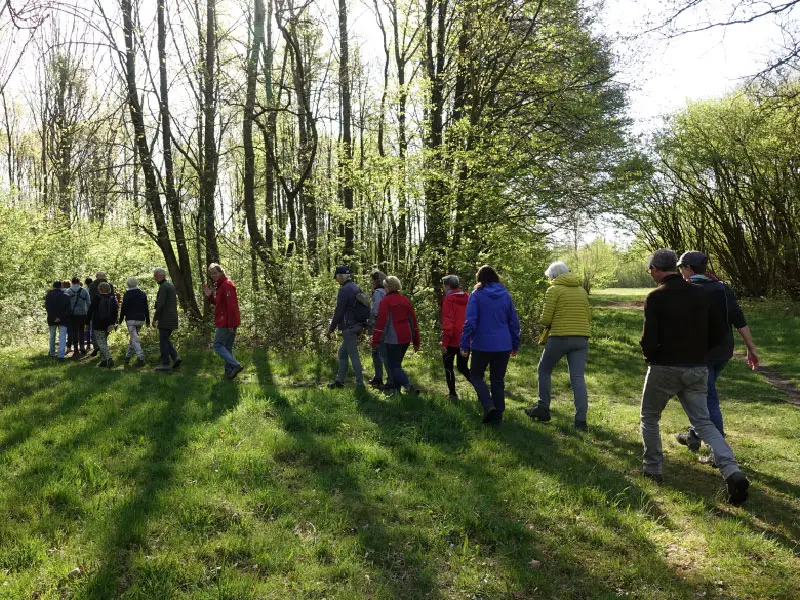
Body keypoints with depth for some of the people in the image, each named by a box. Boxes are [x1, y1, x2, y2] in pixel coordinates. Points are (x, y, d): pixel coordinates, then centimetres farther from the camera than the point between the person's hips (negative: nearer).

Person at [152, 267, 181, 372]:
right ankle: (175, 357, 5)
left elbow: (160, 304, -18)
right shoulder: (171, 285, 16)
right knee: (166, 339, 17)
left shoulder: (163, 287, -13)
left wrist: (154, 319, -11)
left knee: (163, 341, -2)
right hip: (173, 317, 9)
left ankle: (165, 364, 2)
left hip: (165, 319, -9)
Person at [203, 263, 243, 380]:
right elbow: (218, 303, 22)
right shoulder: (220, 285, 17)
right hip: (227, 322, 10)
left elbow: (231, 306, -22)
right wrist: (209, 296, 5)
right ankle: (229, 371, 18)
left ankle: (236, 366, -11)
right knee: (227, 348, 13)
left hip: (226, 323, -10)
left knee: (218, 345, -5)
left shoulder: (227, 285, -15)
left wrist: (230, 324, -24)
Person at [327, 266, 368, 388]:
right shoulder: (357, 288, 14)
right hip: (358, 326, 9)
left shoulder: (344, 290, -15)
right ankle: (339, 381, 22)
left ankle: (360, 384, 0)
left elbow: (339, 311, -16)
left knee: (354, 355, -4)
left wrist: (331, 328, -8)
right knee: (342, 352, 17)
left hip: (349, 328, -9)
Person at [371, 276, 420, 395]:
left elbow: (381, 322, -13)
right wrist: (416, 341, 18)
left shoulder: (386, 301, -9)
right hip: (406, 338, 7)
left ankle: (409, 386, -18)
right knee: (397, 363, 19)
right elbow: (413, 320, 13)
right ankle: (396, 388, 22)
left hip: (393, 339, -7)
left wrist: (375, 341, -9)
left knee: (394, 365, -2)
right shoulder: (405, 300, 11)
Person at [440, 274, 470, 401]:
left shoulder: (449, 299, -12)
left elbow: (448, 322, -16)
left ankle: (453, 394, 10)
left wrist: (444, 342, -14)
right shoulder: (467, 298, 8)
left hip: (452, 340, -6)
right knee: (462, 367, 17)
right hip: (466, 340, 6)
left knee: (448, 366, 10)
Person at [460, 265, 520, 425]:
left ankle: (488, 405, -7)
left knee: (476, 375, 13)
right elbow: (514, 322, 10)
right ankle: (497, 415, 13)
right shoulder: (505, 295, 7)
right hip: (503, 346, 4)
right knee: (498, 380, 13)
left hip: (482, 345, -4)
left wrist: (464, 345, -7)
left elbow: (470, 322, -12)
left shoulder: (476, 295, -5)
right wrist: (515, 345, 18)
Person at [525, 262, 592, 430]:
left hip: (560, 337, -5)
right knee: (578, 378, 2)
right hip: (581, 339, 5)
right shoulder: (582, 291, 14)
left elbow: (545, 319, -9)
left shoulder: (554, 290, -4)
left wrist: (546, 323, 12)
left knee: (544, 370, 15)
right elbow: (588, 318, 17)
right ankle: (581, 420, -3)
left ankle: (543, 409, 19)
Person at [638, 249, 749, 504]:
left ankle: (652, 469, 22)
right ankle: (733, 473, -7)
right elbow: (718, 332, 6)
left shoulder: (656, 297, -13)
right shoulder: (701, 293, 4)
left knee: (649, 418, 16)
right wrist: (698, 353, 16)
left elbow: (649, 341, -17)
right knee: (703, 423, 10)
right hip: (697, 369, 5)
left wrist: (650, 356, 4)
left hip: (665, 368, -5)